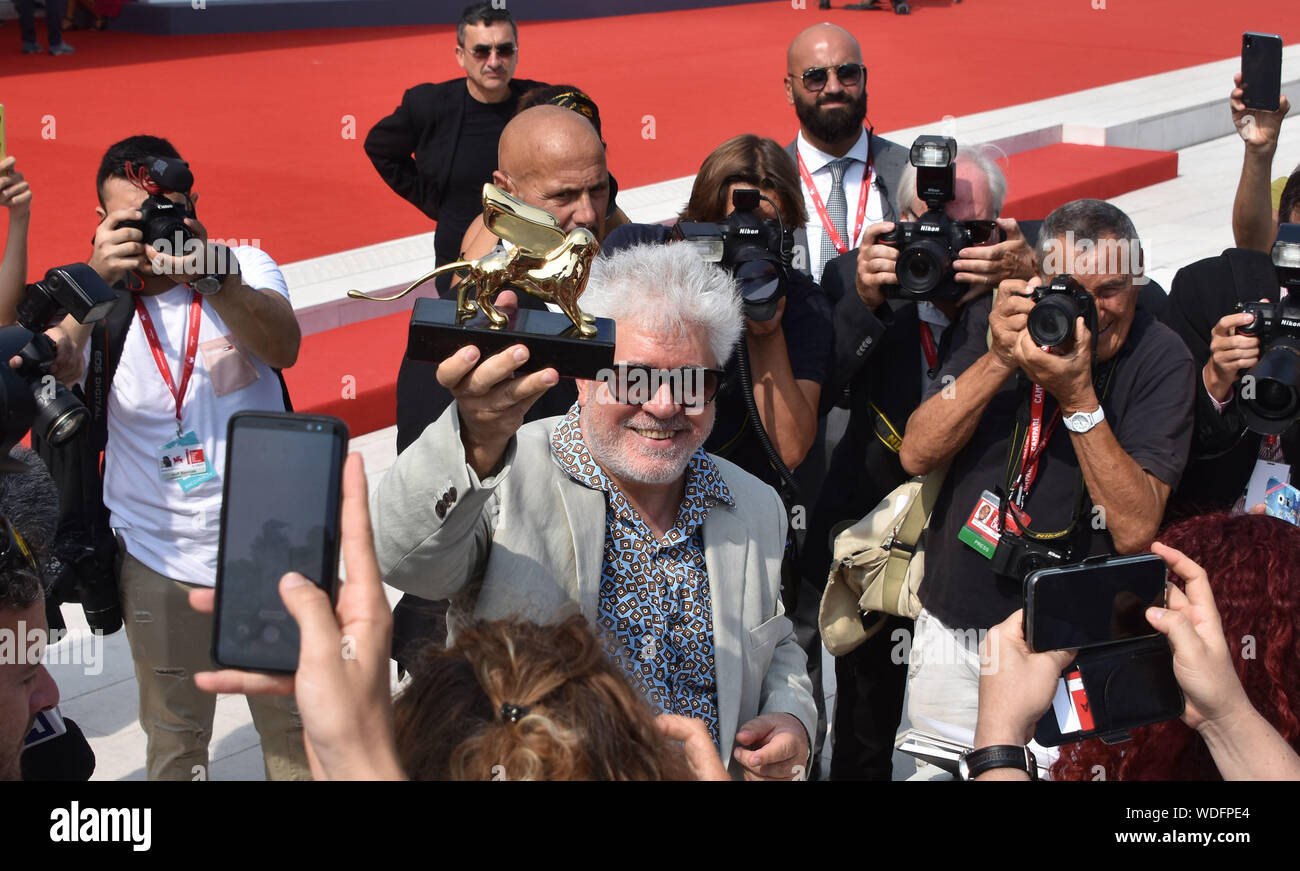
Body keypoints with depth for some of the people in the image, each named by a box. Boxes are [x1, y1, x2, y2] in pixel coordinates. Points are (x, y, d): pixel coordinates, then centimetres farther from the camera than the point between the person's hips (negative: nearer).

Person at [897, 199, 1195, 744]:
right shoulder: (990, 321, -1)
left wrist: (1078, 398, -27)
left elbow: (1135, 531, -19)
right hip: (955, 631, 3)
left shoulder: (1160, 358, -10)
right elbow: (916, 456, -9)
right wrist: (999, 360, -21)